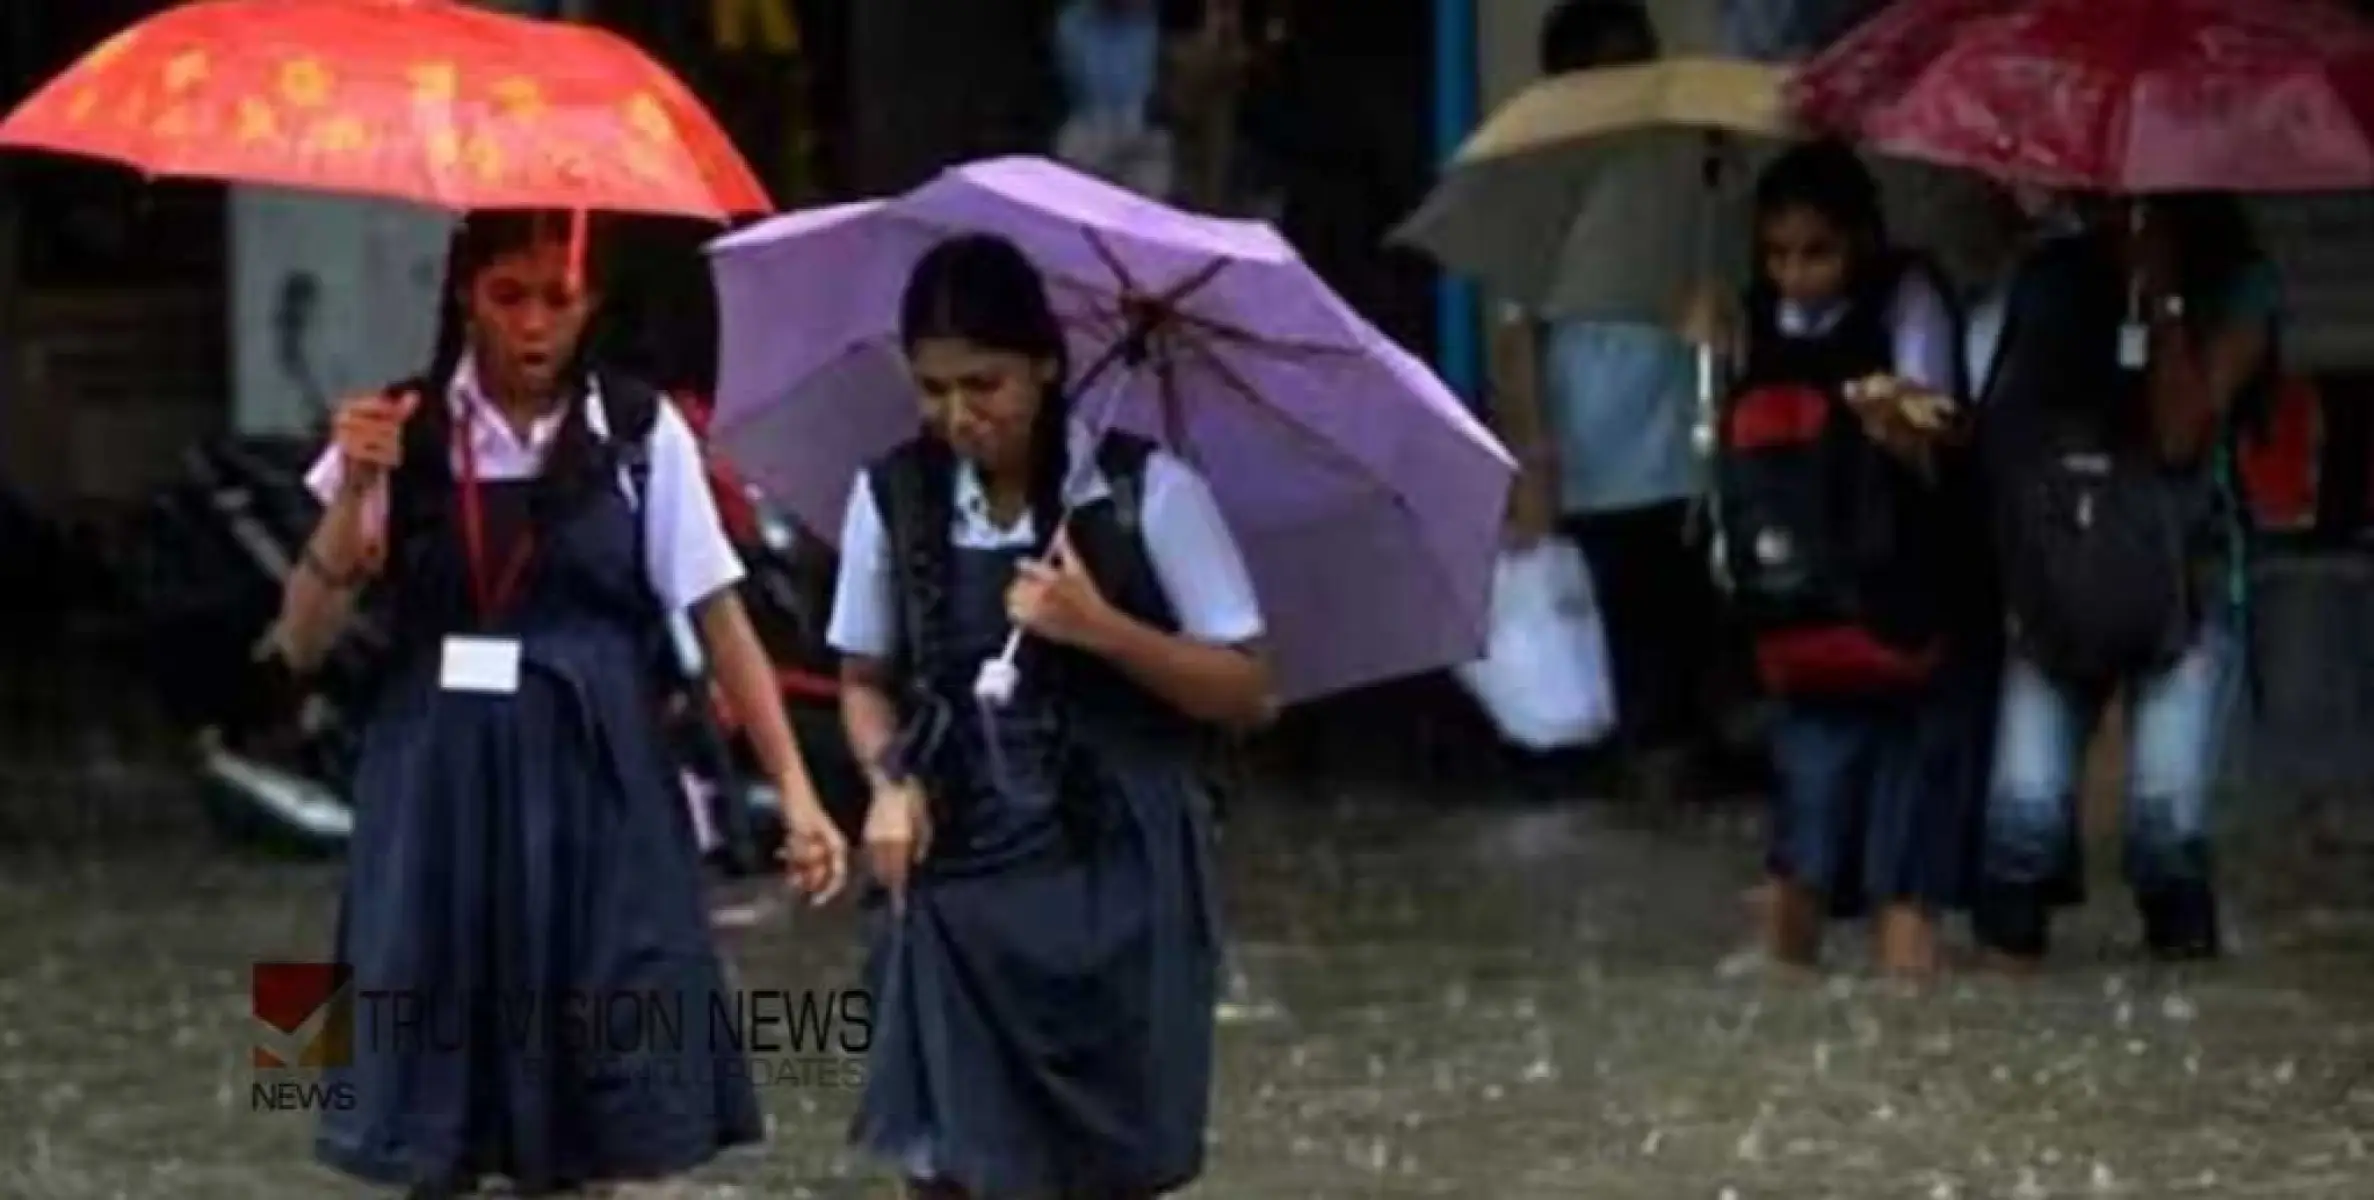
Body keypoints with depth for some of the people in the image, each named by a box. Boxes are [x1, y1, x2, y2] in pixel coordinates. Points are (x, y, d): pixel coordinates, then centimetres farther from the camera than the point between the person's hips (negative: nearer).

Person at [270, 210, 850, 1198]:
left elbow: (719, 619, 1)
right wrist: (354, 494, -15)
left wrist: (795, 790, -6)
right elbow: (303, 643, -1)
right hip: (440, 787, 1)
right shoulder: (402, 432, 2)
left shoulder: (639, 435, 1)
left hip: (594, 784, -1)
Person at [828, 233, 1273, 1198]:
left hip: (1111, 876, -2)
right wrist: (890, 779, -6)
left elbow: (1245, 691, -6)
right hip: (954, 876, 2)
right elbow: (866, 677, 14)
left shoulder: (1147, 494, -8)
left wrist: (1101, 628, -20)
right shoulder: (893, 499, 1)